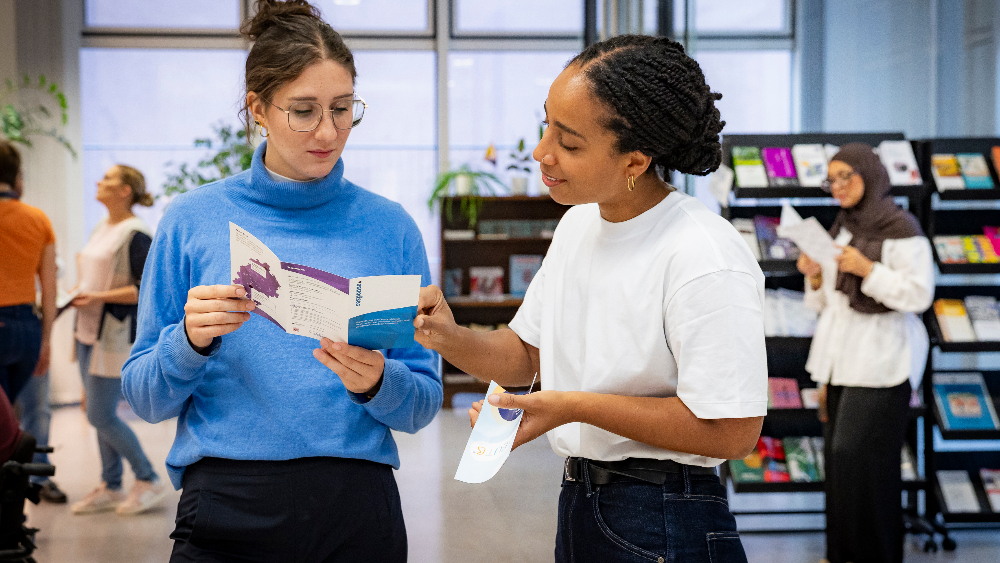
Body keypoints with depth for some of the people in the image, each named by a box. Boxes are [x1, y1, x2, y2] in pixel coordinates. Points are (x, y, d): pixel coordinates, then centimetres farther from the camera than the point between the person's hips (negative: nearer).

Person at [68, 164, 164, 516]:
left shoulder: (136, 235, -15)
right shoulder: (102, 228, 13)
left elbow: (146, 290, -18)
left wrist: (98, 297, -22)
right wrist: (78, 290, 6)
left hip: (115, 333, -9)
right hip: (90, 329, 9)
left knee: (101, 417, -6)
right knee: (100, 415, 12)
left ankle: (149, 481, 8)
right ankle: (110, 488, 21)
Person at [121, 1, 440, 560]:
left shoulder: (388, 226, 1)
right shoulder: (194, 220, 0)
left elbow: (424, 403, 3)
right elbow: (146, 398, 2)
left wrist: (376, 383, -17)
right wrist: (191, 340, -17)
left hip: (358, 513, 1)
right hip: (226, 514, -1)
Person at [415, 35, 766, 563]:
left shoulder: (706, 261, -22)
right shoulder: (578, 224, 5)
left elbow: (732, 432, -23)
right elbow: (527, 353, 11)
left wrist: (574, 407, -22)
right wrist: (451, 339, -10)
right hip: (576, 502, 8)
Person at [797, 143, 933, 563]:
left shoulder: (901, 230, -7)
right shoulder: (841, 229, 16)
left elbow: (919, 296, -13)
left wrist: (868, 269, -20)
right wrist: (815, 276, 1)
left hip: (881, 361, -7)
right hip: (841, 356, 7)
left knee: (856, 453, -12)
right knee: (838, 454, 6)